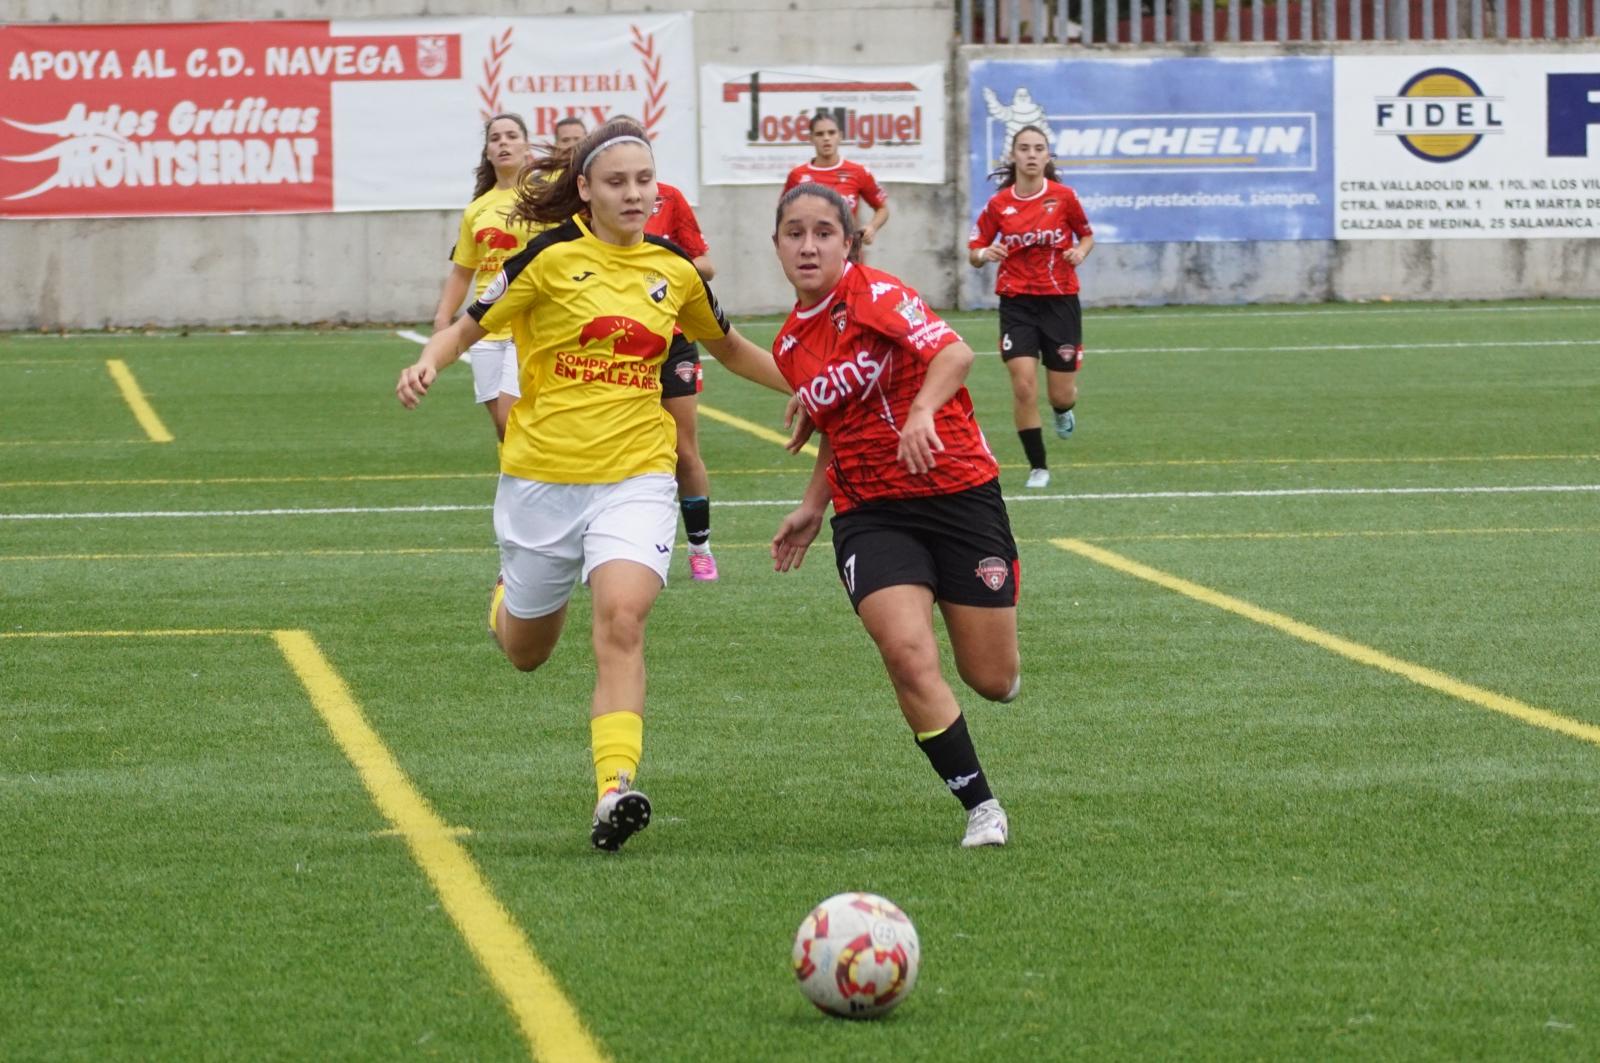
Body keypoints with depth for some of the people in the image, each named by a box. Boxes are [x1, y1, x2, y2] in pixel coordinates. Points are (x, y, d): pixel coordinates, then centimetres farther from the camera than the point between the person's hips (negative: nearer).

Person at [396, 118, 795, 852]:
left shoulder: (673, 270, 5)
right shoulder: (554, 256, -6)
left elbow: (729, 348, 23)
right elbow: (469, 326, -1)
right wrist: (428, 364, -21)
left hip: (634, 475, 1)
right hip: (542, 475, -1)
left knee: (622, 618, -24)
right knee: (525, 654, 14)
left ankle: (615, 791, -29)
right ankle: (509, 597, 52)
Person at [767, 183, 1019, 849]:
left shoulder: (875, 294, -10)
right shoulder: (791, 346, 9)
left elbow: (954, 352, -25)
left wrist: (922, 410, -41)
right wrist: (811, 508, 19)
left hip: (958, 489, -4)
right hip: (870, 512, 4)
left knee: (992, 679, 1)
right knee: (909, 655, -21)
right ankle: (980, 806, -8)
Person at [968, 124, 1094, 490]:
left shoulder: (1063, 197, -4)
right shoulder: (998, 204, -2)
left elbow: (1087, 235, 12)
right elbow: (973, 252, 5)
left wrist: (1080, 251, -10)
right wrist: (984, 254, -18)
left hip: (1060, 301, 0)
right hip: (1017, 304, 0)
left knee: (1061, 395, 2)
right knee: (1024, 386, -14)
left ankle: (1063, 411, 42)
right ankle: (1038, 467, 2)